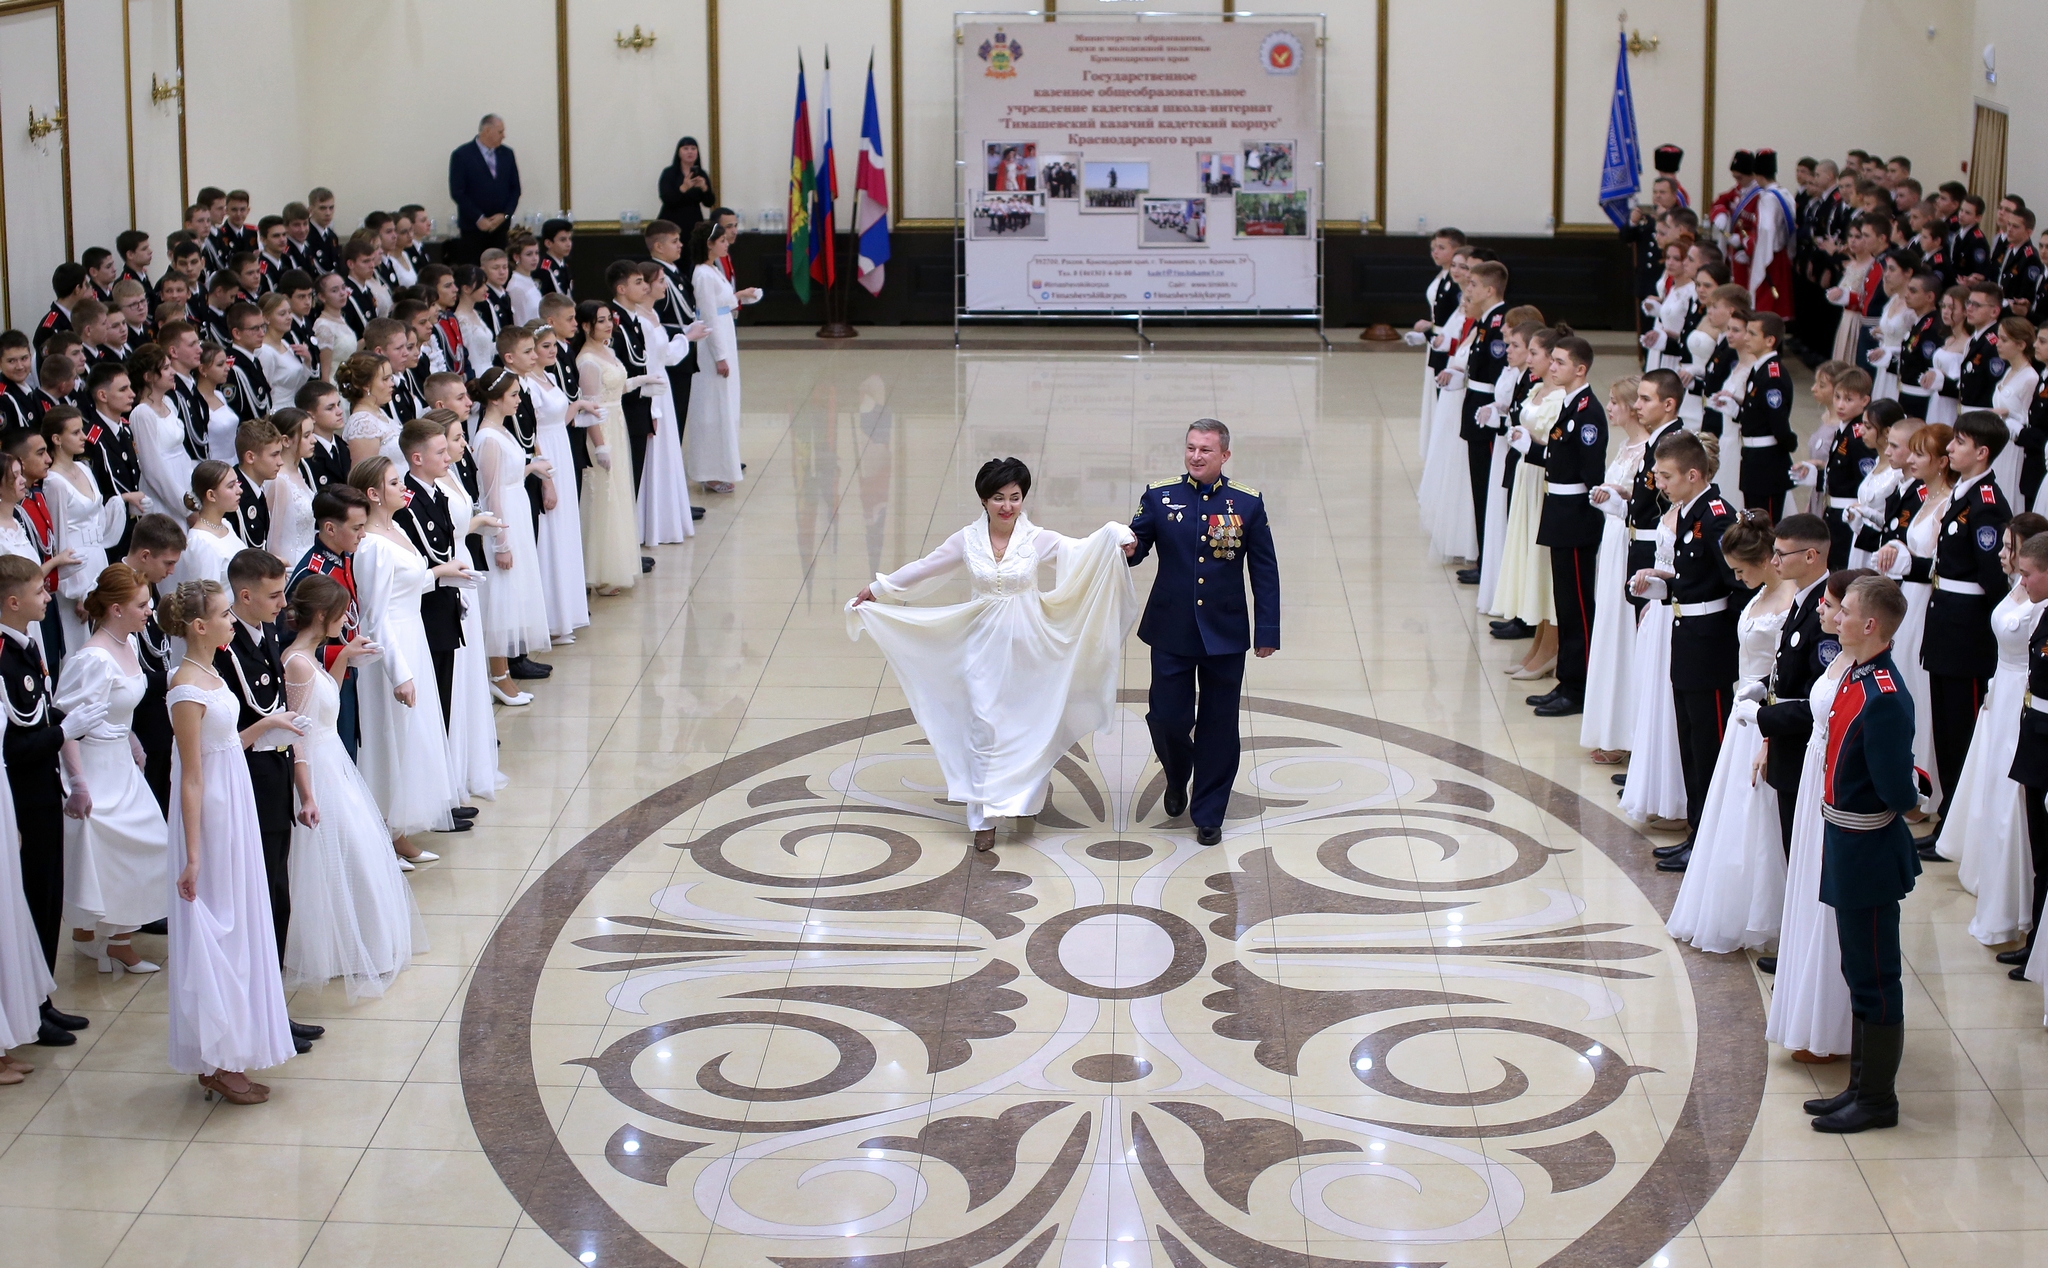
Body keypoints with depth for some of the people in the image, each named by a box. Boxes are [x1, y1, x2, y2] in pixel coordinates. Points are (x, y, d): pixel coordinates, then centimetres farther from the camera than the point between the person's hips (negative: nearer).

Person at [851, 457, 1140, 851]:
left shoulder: (1038, 539, -7)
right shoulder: (967, 541, -3)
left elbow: (1080, 550, -20)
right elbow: (924, 569, 7)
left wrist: (1116, 537, -39)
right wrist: (877, 588, 12)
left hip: (1028, 642, 0)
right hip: (983, 643, 1)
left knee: (1029, 722, 10)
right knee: (984, 725, -3)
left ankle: (1029, 791, 36)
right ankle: (983, 816, 2)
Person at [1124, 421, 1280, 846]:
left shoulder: (1247, 503, -1)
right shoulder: (1159, 496, 0)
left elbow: (1265, 571, 2)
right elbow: (1138, 543, 0)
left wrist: (1267, 631, -1)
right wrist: (1129, 549, -25)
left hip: (1224, 633, 0)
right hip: (1171, 631, 0)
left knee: (1217, 726, 6)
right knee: (1167, 717, 0)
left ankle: (1208, 814, 19)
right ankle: (1177, 778, 33)